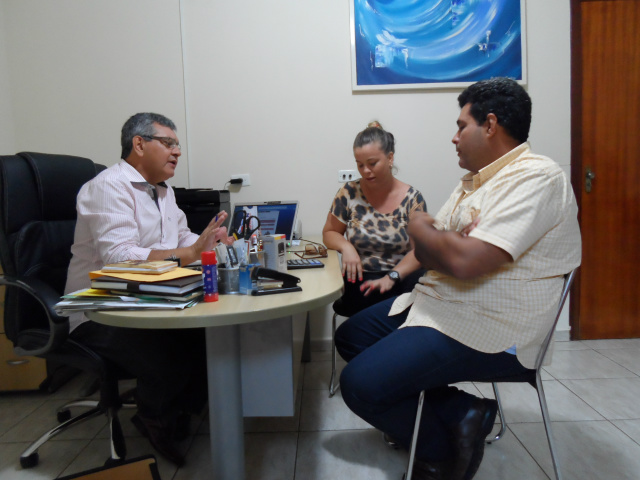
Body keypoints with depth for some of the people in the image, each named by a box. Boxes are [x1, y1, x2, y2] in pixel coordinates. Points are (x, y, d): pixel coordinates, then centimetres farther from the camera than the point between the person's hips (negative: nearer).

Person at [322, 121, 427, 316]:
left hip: (402, 279, 2)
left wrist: (392, 277, -21)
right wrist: (346, 247, -8)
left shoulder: (412, 198, 2)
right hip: (360, 279, -1)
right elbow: (330, 232, 15)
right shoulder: (349, 193, 5)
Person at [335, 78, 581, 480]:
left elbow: (465, 261, -31)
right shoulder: (476, 179, 13)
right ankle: (458, 412, 5)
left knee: (360, 384, -19)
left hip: (485, 332, -10)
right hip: (436, 304, 11)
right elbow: (429, 254, 11)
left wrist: (420, 228, -10)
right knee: (350, 337, 13)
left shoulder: (535, 177, -18)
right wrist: (441, 240, -14)